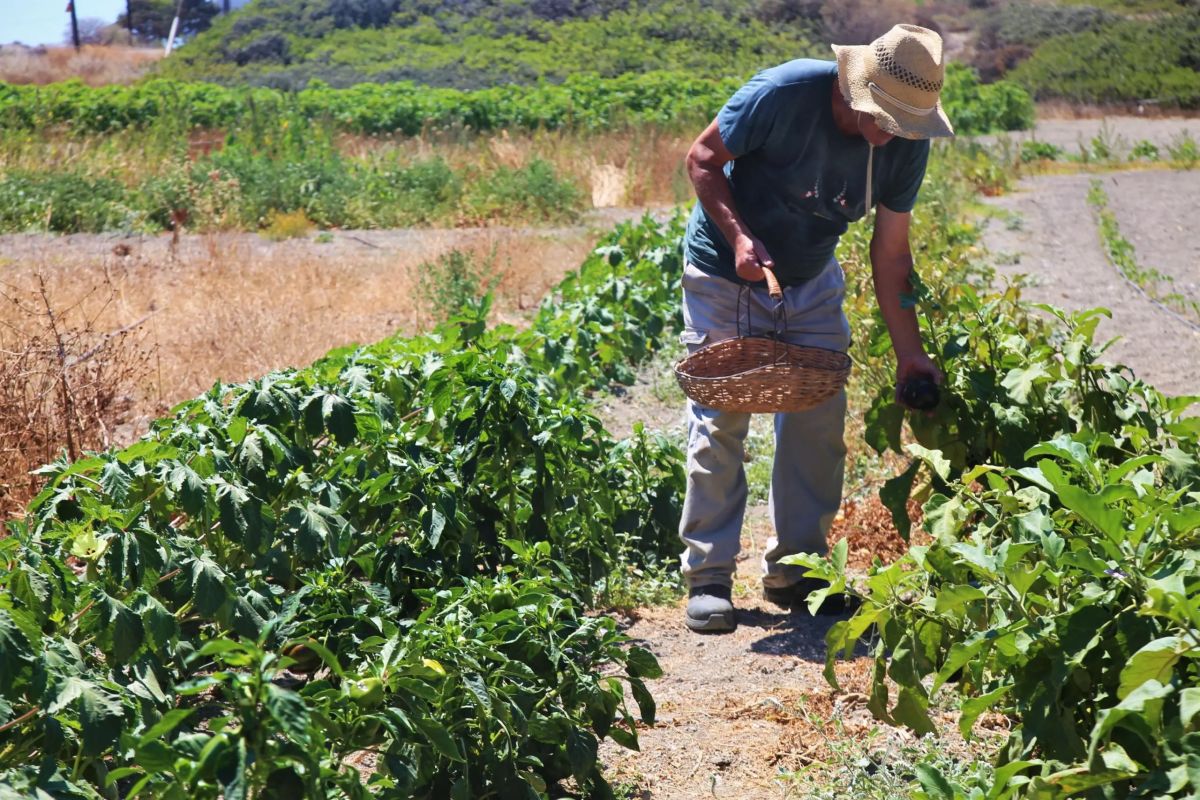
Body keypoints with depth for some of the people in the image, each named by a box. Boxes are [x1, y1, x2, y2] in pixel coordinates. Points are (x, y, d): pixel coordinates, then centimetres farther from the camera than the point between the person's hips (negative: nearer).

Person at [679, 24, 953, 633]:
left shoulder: (907, 146, -15)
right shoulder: (784, 93, -29)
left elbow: (891, 254, -6)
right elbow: (703, 158, -16)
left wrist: (909, 353, -8)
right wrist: (739, 235, -29)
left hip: (812, 281, 4)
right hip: (727, 269, -4)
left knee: (819, 421, 0)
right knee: (721, 421, -5)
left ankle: (795, 569, 14)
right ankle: (707, 577, 4)